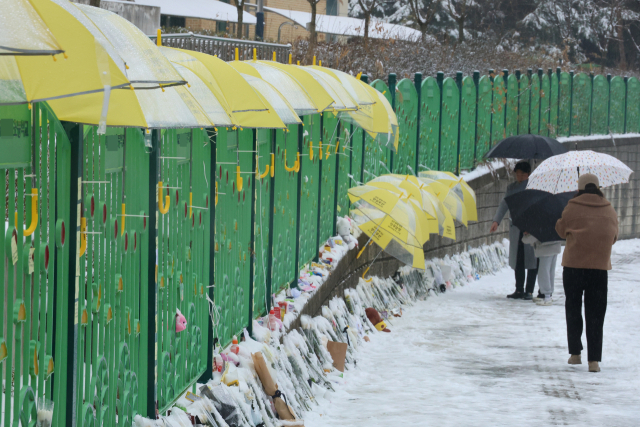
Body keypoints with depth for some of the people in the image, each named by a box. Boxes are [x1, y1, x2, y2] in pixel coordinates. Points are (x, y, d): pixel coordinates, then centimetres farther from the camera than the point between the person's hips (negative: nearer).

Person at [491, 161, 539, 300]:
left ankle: (529, 291, 1)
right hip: (516, 229, 4)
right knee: (517, 260, 5)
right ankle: (519, 290, 13)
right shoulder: (511, 188, 12)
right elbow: (504, 204, 4)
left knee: (532, 259, -3)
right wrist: (496, 221, -11)